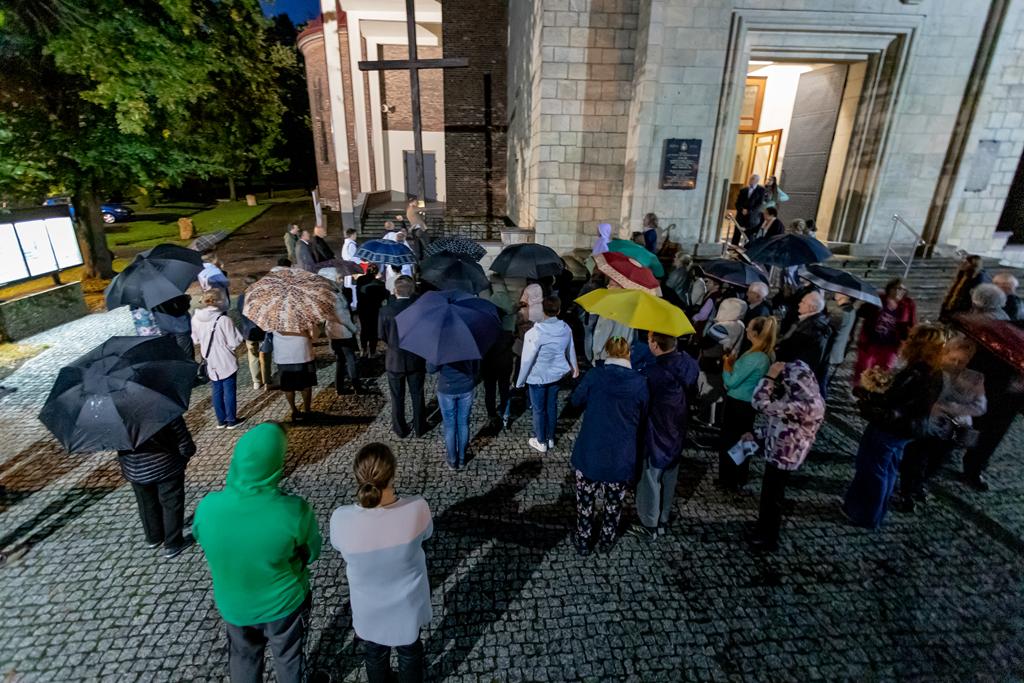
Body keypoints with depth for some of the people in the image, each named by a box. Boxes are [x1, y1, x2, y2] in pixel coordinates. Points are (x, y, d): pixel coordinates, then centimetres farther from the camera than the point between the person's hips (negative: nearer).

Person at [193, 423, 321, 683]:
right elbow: (311, 554, -14)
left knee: (243, 658, 32)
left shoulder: (207, 507, -28)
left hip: (233, 606, 2)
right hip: (284, 603, -2)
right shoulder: (294, 511, -35)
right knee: (289, 658, 27)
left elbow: (204, 543, -4)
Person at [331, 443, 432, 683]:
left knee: (374, 654, 33)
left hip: (369, 608, 0)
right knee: (410, 650, 32)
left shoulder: (342, 518, -33)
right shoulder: (417, 508, -33)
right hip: (408, 603, 0)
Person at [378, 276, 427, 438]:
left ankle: (400, 429, 25)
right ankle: (419, 428, 26)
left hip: (394, 360, 0)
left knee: (397, 397, 14)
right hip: (416, 359, 1)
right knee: (417, 395, 15)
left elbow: (381, 335, -5)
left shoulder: (386, 310, -14)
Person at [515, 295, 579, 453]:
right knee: (552, 406, 22)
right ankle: (550, 438, 39)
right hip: (556, 375, 5)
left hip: (538, 377, -5)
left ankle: (541, 442, 31)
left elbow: (527, 360, -22)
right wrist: (574, 366, 27)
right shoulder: (566, 329, -11)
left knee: (539, 409, 14)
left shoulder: (535, 333, -29)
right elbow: (570, 350, 8)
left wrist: (520, 381, -8)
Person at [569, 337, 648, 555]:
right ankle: (607, 541, 42)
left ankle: (583, 541, 36)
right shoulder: (640, 382, -10)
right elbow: (644, 417, 3)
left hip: (590, 454, -1)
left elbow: (576, 400, 4)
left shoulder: (594, 375, -11)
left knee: (586, 501, 19)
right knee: (614, 504, 23)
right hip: (622, 457, 1)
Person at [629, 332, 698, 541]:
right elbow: (691, 392, 5)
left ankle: (649, 526, 31)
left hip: (655, 439, -7)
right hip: (676, 435, 7)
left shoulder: (652, 373, -32)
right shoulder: (690, 363, -9)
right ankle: (663, 520, 42)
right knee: (669, 480, 23)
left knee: (650, 482, 14)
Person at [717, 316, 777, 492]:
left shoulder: (754, 357, -28)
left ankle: (728, 482, 22)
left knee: (728, 441, 8)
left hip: (736, 404, -9)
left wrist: (727, 364, -8)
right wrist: (735, 363, 2)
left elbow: (731, 382, -22)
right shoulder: (768, 355, 0)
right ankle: (741, 478, 38)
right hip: (749, 403, 9)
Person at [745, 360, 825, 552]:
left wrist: (770, 376, -25)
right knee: (769, 494, 25)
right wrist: (757, 434, 11)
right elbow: (780, 421, 10)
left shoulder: (803, 406, -34)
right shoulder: (805, 399, -2)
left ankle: (768, 540, 31)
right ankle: (764, 527, 46)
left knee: (772, 497, 11)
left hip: (783, 456, -9)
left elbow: (760, 404, -33)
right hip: (779, 452, 9)